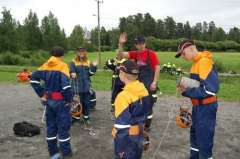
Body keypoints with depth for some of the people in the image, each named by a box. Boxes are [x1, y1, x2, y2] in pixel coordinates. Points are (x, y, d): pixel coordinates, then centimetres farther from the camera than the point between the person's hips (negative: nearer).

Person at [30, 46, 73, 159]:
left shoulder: (45, 66, 5)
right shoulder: (62, 66, -13)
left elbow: (33, 79, 2)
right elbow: (66, 85, -25)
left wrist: (41, 94, 3)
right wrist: (69, 99, -13)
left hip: (48, 100, 6)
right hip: (60, 101, -6)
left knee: (51, 125, 15)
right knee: (63, 126, 5)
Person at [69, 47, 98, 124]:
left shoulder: (88, 62, 9)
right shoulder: (73, 62, -1)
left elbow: (90, 73, 3)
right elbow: (71, 72, -9)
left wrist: (94, 66, -12)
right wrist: (72, 75, -31)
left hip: (86, 86, 3)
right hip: (77, 86, -3)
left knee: (86, 102, 12)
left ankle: (86, 117, 27)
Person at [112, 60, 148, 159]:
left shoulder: (124, 96, -26)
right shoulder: (144, 91, -3)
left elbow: (121, 124, -24)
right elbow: (146, 114, 7)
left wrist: (119, 150, -17)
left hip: (126, 137, -7)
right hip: (140, 133, 7)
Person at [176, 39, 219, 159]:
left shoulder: (204, 61, -20)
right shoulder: (197, 62, 8)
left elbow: (209, 89, -27)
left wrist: (186, 92, -19)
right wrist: (185, 87, -5)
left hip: (206, 108, -10)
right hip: (198, 106, 10)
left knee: (204, 140, 3)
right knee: (195, 134, 24)